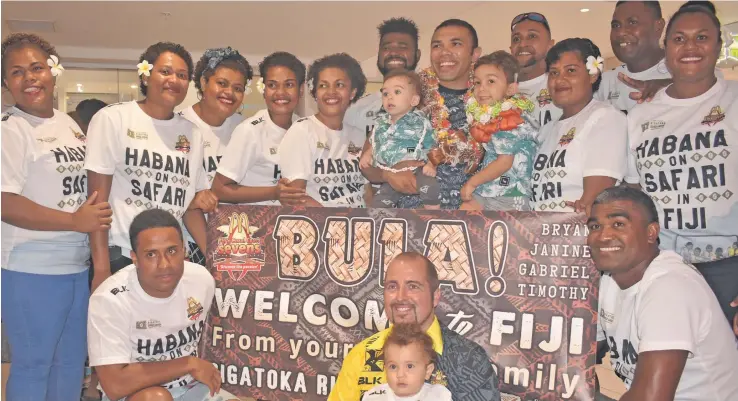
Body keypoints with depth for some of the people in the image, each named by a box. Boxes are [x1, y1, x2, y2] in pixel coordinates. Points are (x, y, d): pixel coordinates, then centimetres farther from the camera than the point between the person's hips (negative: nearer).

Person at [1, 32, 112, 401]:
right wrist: (75, 221, -18)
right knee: (32, 365, 8)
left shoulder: (69, 124, 11)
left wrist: (98, 217, 5)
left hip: (78, 265, 7)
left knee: (72, 362, 18)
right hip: (31, 271, -7)